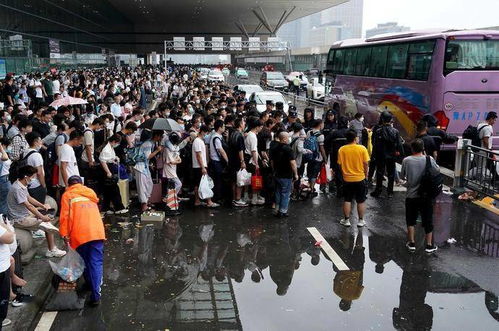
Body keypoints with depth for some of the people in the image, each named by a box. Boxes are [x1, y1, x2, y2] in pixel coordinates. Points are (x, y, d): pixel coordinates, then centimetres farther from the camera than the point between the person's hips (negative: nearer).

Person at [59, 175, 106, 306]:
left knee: (84, 261, 16)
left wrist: (65, 234, -2)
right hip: (97, 231, 2)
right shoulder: (90, 193, 26)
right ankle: (96, 294, -11)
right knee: (96, 262, -2)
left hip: (80, 234, -2)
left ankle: (91, 284, 28)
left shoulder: (67, 195, 13)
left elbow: (65, 215, 0)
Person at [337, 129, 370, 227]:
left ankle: (346, 220, 18)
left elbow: (340, 164, -2)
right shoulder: (362, 148, -11)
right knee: (361, 201, 11)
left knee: (347, 200, 13)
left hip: (347, 179, 1)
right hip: (360, 179, -1)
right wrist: (366, 175, 7)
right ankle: (361, 221, 17)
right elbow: (366, 164, -8)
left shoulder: (341, 149, -7)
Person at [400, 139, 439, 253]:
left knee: (411, 219, 15)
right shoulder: (429, 159, -10)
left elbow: (402, 176, 1)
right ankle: (429, 245, 18)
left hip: (411, 195, 0)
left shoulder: (406, 160, -10)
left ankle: (411, 243, 19)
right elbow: (437, 170, 9)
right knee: (428, 220, 12)